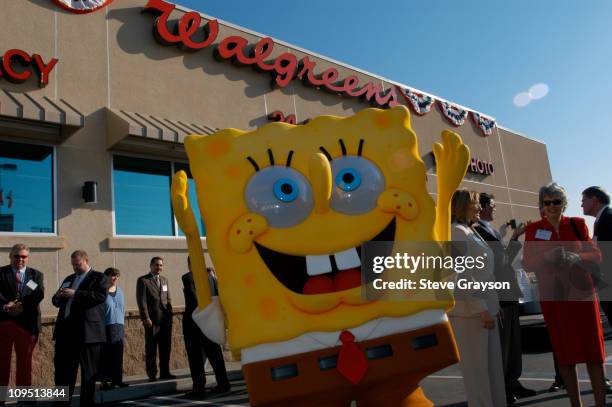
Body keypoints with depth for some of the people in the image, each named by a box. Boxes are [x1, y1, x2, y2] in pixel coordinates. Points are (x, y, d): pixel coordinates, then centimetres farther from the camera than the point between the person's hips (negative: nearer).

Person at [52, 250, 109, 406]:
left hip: (87, 331, -6)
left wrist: (75, 294, -19)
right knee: (62, 368, 10)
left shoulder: (99, 277, 1)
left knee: (88, 370, 1)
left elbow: (101, 295, -16)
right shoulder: (68, 279, 21)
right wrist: (58, 297, -1)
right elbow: (57, 302, 23)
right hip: (66, 330, 6)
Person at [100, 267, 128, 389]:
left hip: (119, 328, 6)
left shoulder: (119, 291, 13)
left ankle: (117, 379, 12)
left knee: (118, 355, 6)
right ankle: (105, 381, 2)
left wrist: (122, 324, 14)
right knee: (106, 356, -5)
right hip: (106, 328, -6)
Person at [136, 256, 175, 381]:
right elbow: (141, 300, -8)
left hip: (165, 319, 5)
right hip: (152, 320, -5)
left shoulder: (164, 280, 17)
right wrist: (145, 318, -14)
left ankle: (165, 372, 16)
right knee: (151, 348, 1)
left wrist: (170, 314, 8)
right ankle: (152, 374, 9)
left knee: (166, 347, 7)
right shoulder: (143, 280, -1)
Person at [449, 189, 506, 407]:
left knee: (494, 368, 12)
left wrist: (492, 304, 15)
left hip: (484, 307, 9)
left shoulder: (471, 232, 17)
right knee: (477, 369, -1)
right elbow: (462, 276, -17)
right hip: (470, 311, -9)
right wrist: (480, 308, -18)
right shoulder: (456, 232, -11)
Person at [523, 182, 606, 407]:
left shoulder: (577, 224, 5)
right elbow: (527, 264, 2)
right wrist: (547, 257, -16)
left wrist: (577, 258, -15)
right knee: (564, 351, 7)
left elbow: (596, 254, 5)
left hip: (581, 291, 0)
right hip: (553, 295, 0)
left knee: (593, 347, 1)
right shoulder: (533, 229, 3)